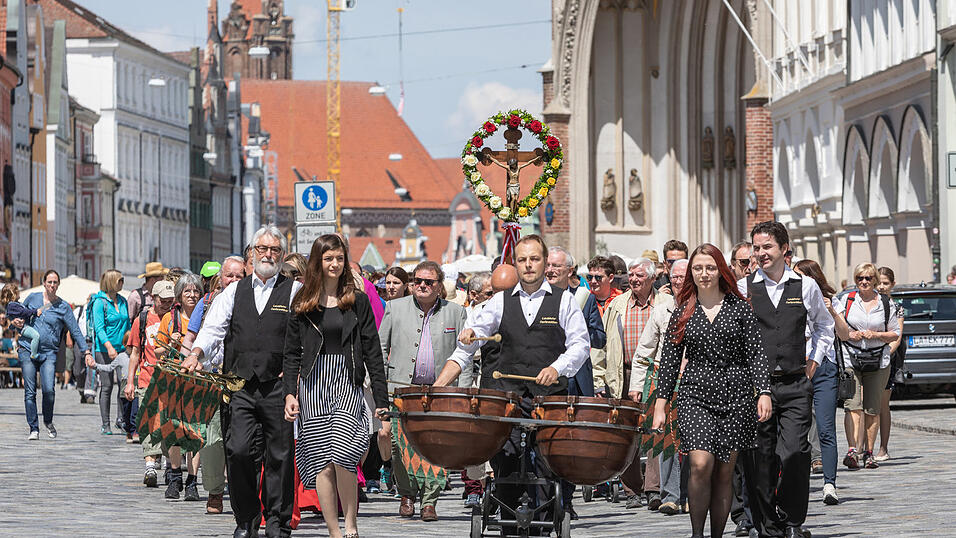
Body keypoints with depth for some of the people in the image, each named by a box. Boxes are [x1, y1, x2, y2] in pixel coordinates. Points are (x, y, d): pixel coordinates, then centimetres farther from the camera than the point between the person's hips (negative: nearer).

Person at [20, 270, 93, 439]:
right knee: (30, 392, -4)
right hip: (27, 350, 1)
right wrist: (18, 322, 7)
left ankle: (48, 421, 10)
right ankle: (33, 429, 4)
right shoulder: (32, 298, 8)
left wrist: (86, 352, -2)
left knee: (48, 390, -15)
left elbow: (75, 331, 4)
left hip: (49, 353, -1)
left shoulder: (63, 307, 4)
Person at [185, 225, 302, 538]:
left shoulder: (295, 291, 7)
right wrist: (196, 354, -9)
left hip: (279, 386, -2)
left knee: (279, 456, 1)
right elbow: (214, 328, 9)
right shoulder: (235, 291, 15)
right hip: (240, 385, 2)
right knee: (238, 450, -9)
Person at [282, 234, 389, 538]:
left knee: (342, 457, -18)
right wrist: (290, 393, -2)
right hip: (313, 385, 2)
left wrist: (381, 399, 1)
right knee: (322, 464, -2)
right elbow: (291, 354, 10)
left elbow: (373, 353, 5)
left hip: (348, 383, -2)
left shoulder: (358, 301, 7)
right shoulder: (302, 305, 9)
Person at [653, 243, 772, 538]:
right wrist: (661, 403, 5)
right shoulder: (683, 311, 7)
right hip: (695, 392, 0)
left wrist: (763, 392, -8)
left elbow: (755, 354, 3)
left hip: (734, 394, 0)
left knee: (723, 473, 3)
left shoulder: (739, 307, 5)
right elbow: (670, 359, 9)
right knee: (700, 464, -17)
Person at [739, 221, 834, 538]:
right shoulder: (742, 289, 2)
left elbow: (824, 325, 25)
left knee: (795, 453, -12)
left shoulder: (806, 286, 7)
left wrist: (814, 361, 17)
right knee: (759, 460, 0)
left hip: (795, 384, 0)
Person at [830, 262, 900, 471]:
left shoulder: (886, 304, 8)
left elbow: (895, 334, 11)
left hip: (878, 362, 1)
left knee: (872, 410, 3)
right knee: (853, 405, -16)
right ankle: (853, 450, -26)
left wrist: (875, 335, -5)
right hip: (849, 360, -1)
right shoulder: (845, 301, 6)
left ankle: (868, 452, 12)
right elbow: (841, 333, 3)